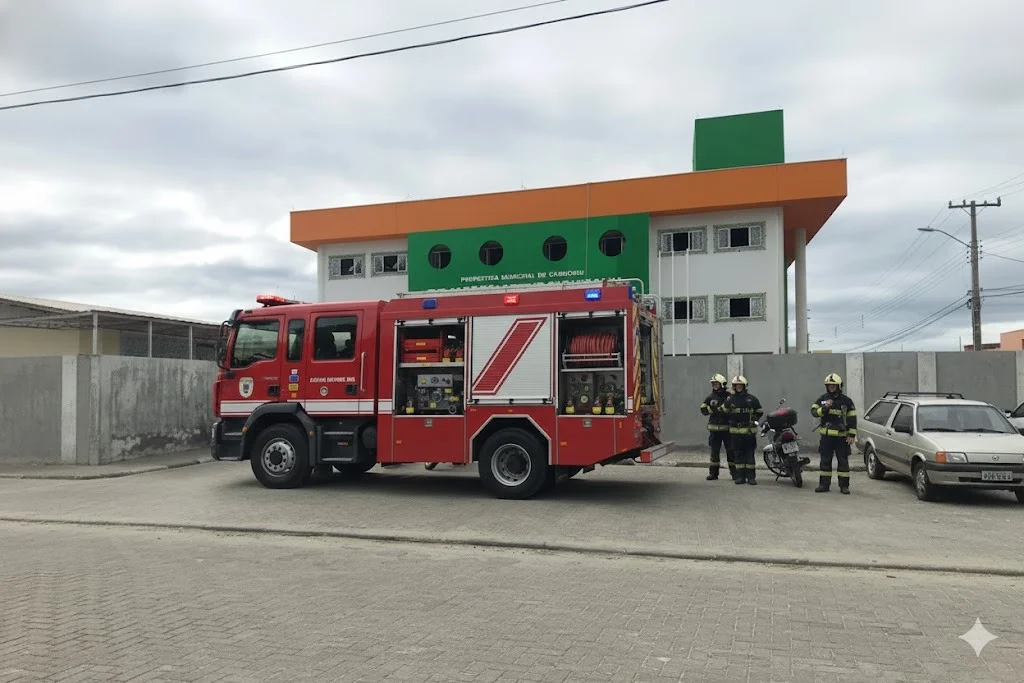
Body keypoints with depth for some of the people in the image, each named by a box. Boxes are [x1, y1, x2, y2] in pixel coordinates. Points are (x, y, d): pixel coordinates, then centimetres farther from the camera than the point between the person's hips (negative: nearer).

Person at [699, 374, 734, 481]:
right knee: (714, 451, 8)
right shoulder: (711, 397, 8)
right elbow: (703, 409, 4)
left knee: (731, 451, 1)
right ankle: (713, 473, 14)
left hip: (727, 428, -3)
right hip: (714, 428, 3)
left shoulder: (729, 396, -4)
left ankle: (734, 472, 9)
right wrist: (713, 409, -13)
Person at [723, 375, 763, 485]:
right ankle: (740, 476, 9)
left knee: (750, 453, -2)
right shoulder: (730, 400, 8)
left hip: (749, 430, -2)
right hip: (735, 431, 2)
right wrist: (731, 420, 9)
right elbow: (725, 412, 18)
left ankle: (751, 476, 1)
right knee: (738, 454, 4)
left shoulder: (752, 398, 4)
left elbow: (760, 412, 13)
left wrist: (753, 419, 2)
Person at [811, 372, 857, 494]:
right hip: (826, 435, 2)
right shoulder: (822, 399, 6)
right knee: (825, 461, 6)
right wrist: (824, 408, -20)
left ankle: (844, 485, 9)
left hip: (842, 436, -2)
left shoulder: (846, 401, 0)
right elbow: (814, 412, -2)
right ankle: (824, 484, 13)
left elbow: (852, 419, 0)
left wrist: (852, 435, -6)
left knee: (843, 461, 3)